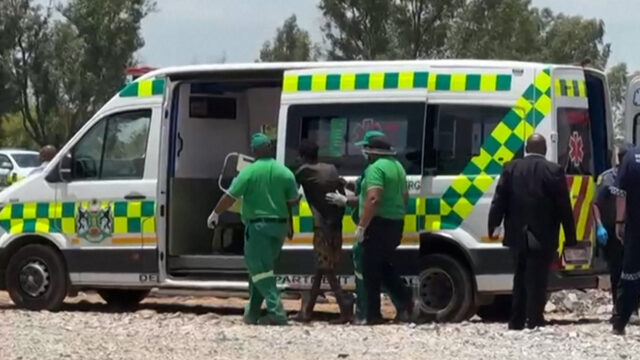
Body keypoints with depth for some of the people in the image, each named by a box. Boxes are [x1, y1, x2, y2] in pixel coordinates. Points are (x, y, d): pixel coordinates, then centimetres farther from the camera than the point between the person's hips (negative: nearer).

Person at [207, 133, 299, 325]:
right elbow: (292, 201, 6)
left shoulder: (249, 172, -10)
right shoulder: (285, 173, 3)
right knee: (261, 267, 17)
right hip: (279, 225, 5)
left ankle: (276, 311, -16)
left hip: (257, 226, -5)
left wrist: (215, 214, 4)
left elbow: (230, 197, -10)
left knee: (259, 269, -4)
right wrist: (288, 226, 20)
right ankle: (252, 312, 20)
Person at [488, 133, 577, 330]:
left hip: (517, 236, 4)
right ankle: (534, 322, -6)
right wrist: (570, 237, -1)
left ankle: (516, 322, 20)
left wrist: (493, 226, 6)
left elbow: (499, 201, 1)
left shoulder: (511, 168, 2)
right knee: (537, 282, -2)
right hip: (543, 239, -3)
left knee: (520, 279, 17)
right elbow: (564, 207, -5)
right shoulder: (554, 171, -6)